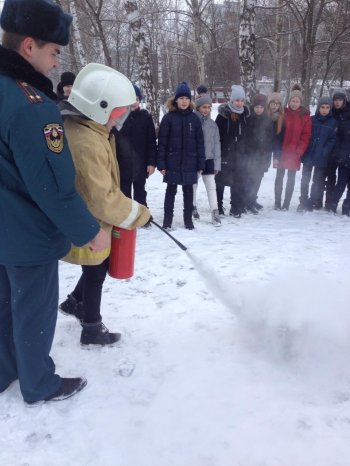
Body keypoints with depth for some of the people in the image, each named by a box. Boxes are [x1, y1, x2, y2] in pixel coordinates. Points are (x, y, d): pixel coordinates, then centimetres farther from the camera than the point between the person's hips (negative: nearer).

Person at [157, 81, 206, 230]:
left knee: (188, 190, 10)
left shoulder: (194, 118, 3)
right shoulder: (168, 117, -4)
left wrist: (200, 164, 0)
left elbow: (200, 142, 4)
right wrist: (161, 164, -10)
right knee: (171, 190, 8)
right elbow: (162, 142, -5)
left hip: (189, 163, 2)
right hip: (172, 162, -2)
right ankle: (167, 219, 19)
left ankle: (188, 219, 22)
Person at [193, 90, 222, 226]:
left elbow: (216, 144, 6)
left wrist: (217, 163, 3)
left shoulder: (212, 124, 4)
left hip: (208, 159, 2)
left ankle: (215, 213, -3)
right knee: (193, 186, 11)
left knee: (211, 186, -3)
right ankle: (193, 208, 30)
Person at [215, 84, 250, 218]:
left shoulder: (245, 114, 5)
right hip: (224, 154, -4)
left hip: (239, 155, 4)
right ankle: (218, 206, 17)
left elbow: (246, 135, 12)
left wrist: (244, 151, 9)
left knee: (239, 182, 7)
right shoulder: (223, 114, -9)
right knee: (220, 182, 5)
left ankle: (237, 207, 19)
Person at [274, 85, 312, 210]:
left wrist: (298, 152, -10)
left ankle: (286, 204, 14)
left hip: (295, 154, -1)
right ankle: (277, 203, 13)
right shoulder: (283, 113, 1)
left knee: (291, 178, 7)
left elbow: (306, 136, -2)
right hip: (282, 152, 1)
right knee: (279, 176, 5)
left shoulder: (305, 116, -1)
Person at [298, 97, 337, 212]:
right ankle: (303, 201, 17)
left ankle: (312, 203, 13)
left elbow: (333, 140, -3)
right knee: (305, 180, 6)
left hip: (322, 158, -1)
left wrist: (325, 151, -15)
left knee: (318, 182, 4)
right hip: (308, 156, 1)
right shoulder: (311, 120, 3)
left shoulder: (333, 123, 0)